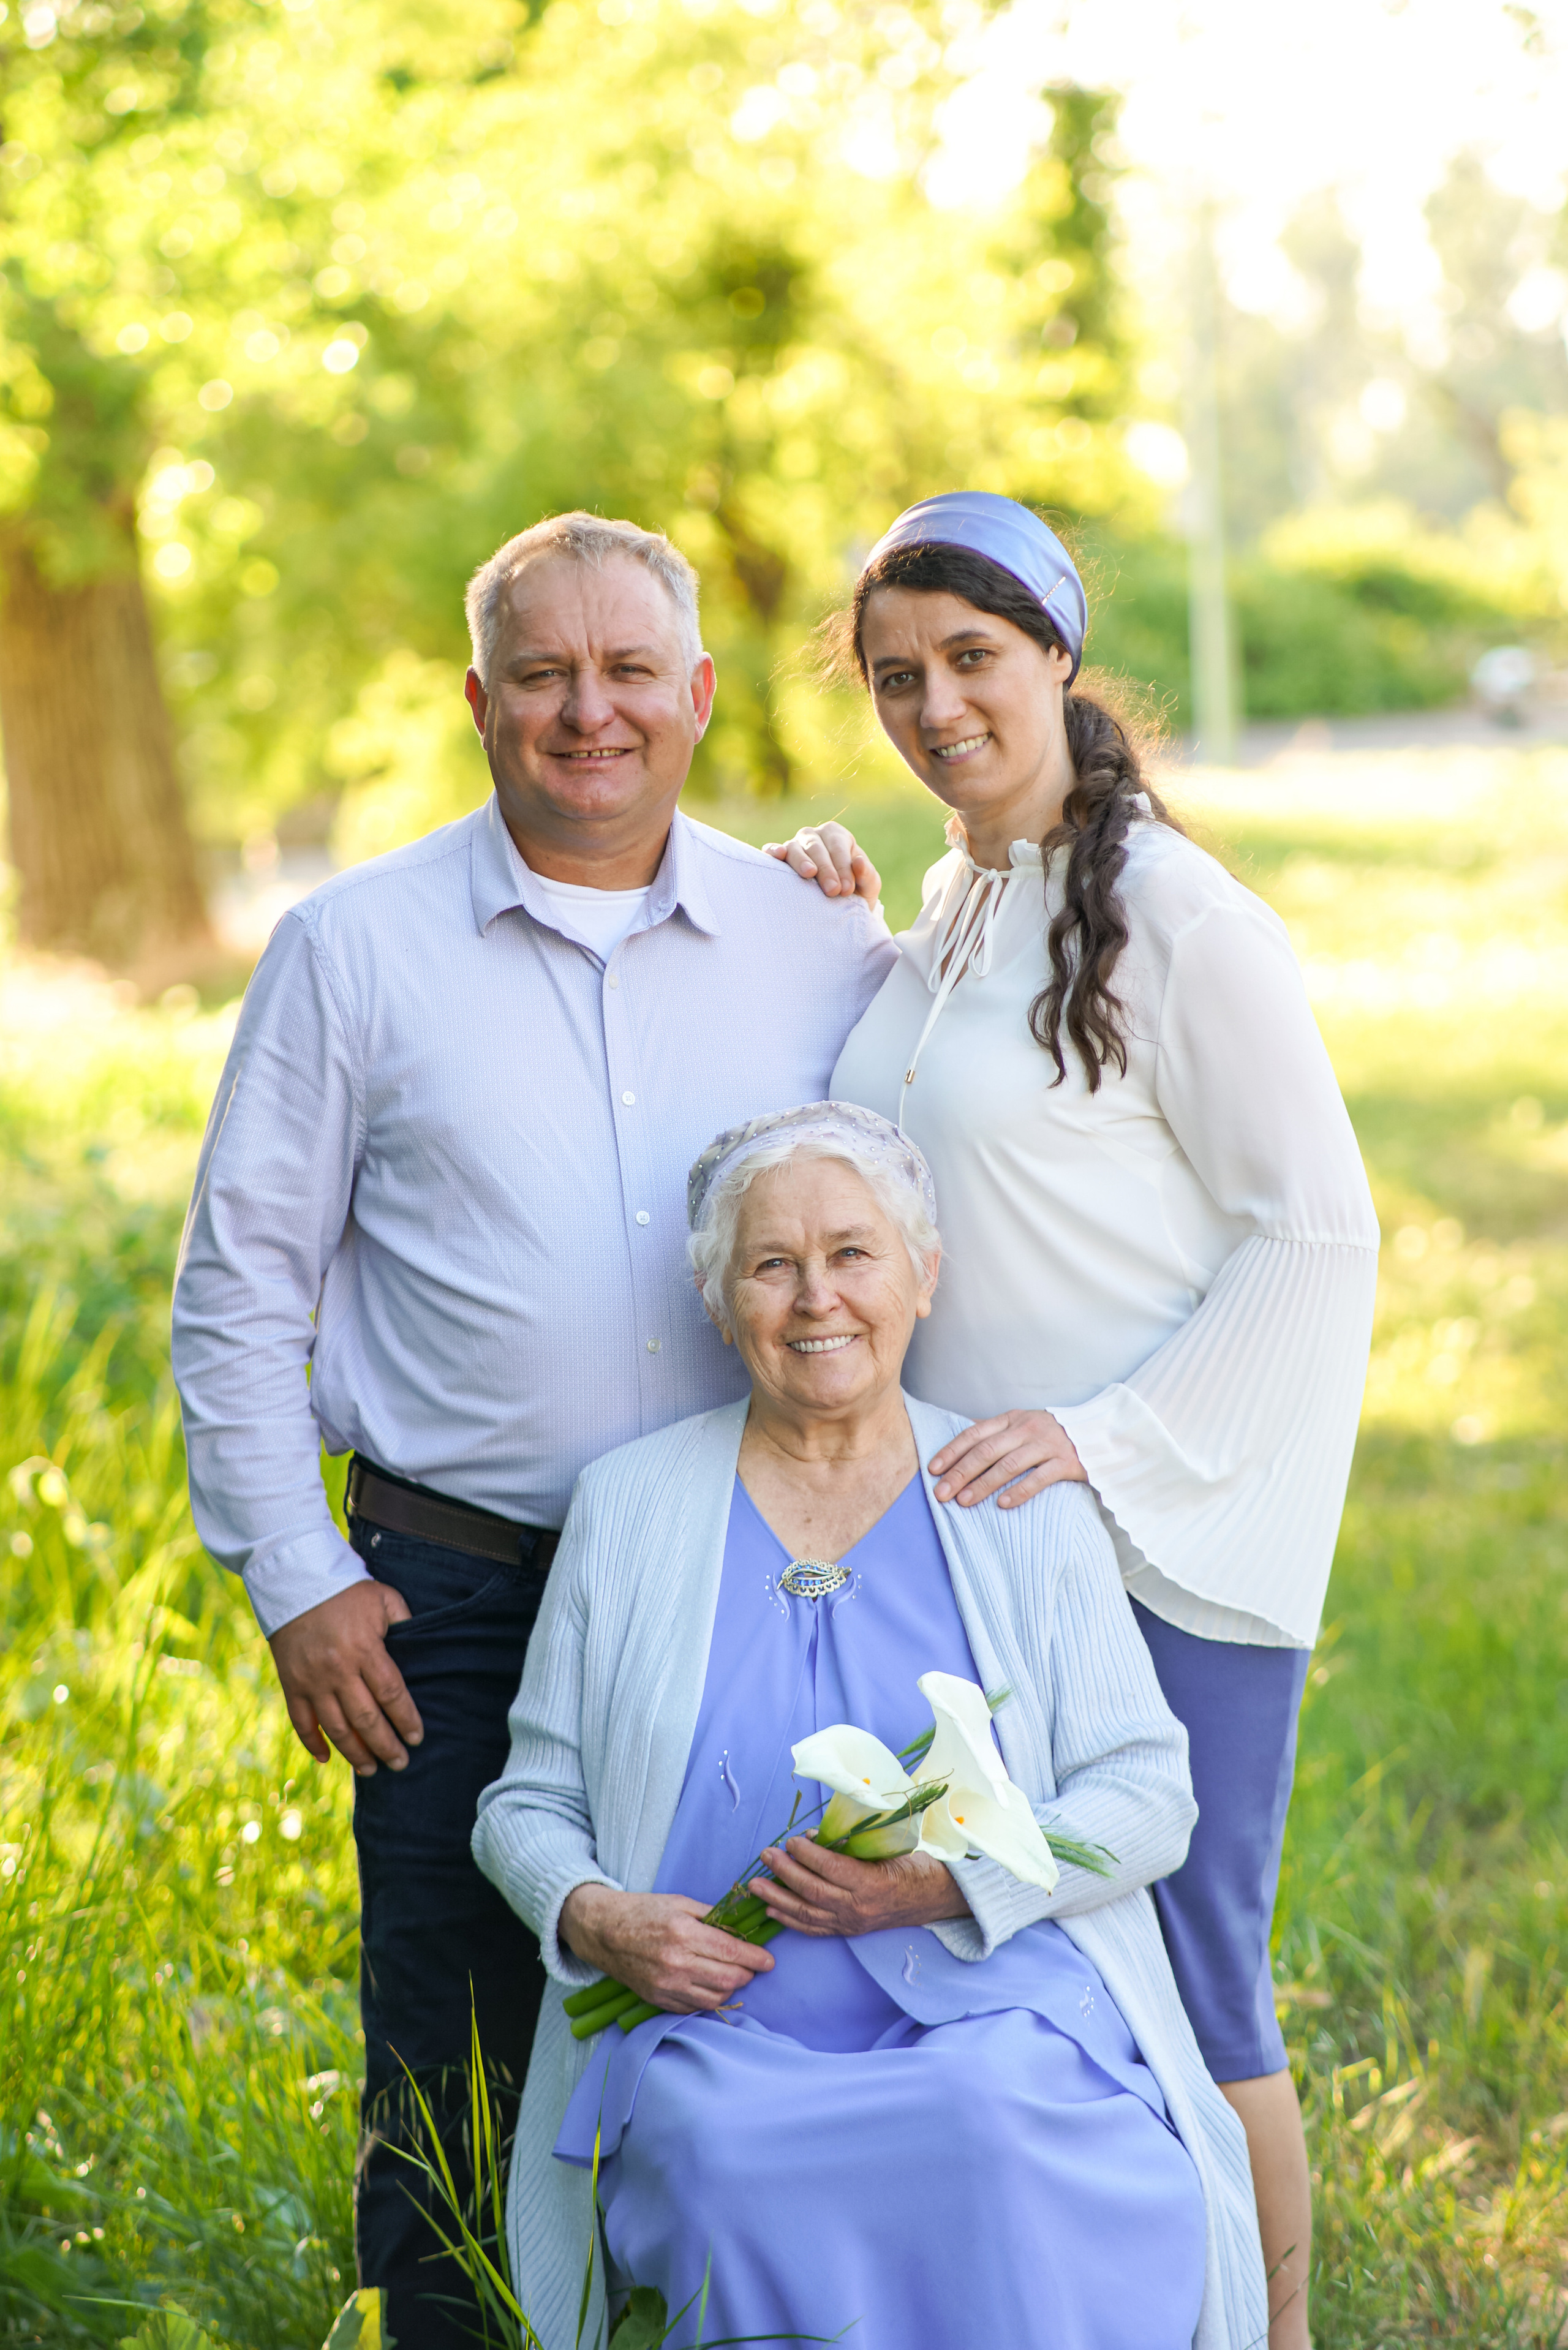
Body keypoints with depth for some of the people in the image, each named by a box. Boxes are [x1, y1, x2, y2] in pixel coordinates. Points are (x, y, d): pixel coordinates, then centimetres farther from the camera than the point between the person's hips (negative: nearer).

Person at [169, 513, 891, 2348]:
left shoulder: (818, 940, 5)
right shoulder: (353, 951, 1)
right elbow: (242, 1288, 3)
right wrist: (294, 1577, -3)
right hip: (458, 1599, -1)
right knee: (457, 2079, 4)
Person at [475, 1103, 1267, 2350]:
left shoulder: (1023, 1502, 9)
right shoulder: (628, 1506, 12)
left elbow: (1147, 1796, 5)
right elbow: (528, 1803, 16)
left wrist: (947, 1883, -12)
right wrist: (594, 1918, -7)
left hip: (996, 2020, 0)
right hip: (716, 2030, 1)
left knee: (1001, 2141, -34)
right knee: (725, 2160, -33)